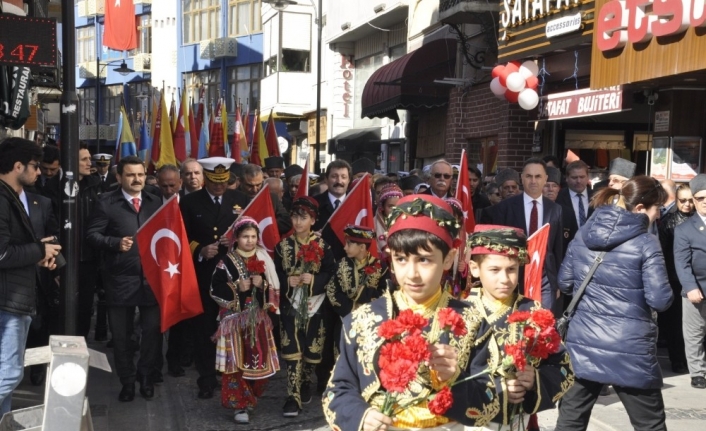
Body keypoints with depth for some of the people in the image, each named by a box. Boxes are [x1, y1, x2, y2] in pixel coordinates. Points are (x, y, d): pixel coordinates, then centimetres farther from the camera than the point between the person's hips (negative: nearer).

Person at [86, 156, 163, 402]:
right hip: (120, 279, -2)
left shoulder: (156, 203, 12)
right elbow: (92, 234, -4)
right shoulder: (107, 203, 0)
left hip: (152, 278, 2)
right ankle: (127, 381, 24)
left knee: (153, 330, 4)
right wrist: (115, 243, -19)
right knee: (121, 334, 8)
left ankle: (146, 376, 25)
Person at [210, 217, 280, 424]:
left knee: (259, 361, 7)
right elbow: (215, 290, -7)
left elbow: (275, 290, 7)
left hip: (258, 318, 4)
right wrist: (237, 288, -17)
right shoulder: (227, 262, -6)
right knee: (236, 362, -4)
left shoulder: (263, 260, 5)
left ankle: (250, 397, 27)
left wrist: (263, 285, -12)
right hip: (234, 318, -4)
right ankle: (239, 405, 5)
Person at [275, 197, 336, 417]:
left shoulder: (322, 246, -1)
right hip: (290, 305, 0)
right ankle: (293, 397, -5)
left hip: (314, 305, 0)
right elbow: (275, 275, 5)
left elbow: (331, 274, -2)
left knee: (311, 349, 8)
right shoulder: (283, 246, 3)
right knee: (292, 351, -7)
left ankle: (306, 384, 34)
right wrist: (287, 281, -13)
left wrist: (314, 279, -18)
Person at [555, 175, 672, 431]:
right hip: (629, 350, -4)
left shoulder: (582, 235, 4)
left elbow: (565, 283, 11)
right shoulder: (645, 244, -11)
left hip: (582, 346, 5)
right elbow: (660, 300, -13)